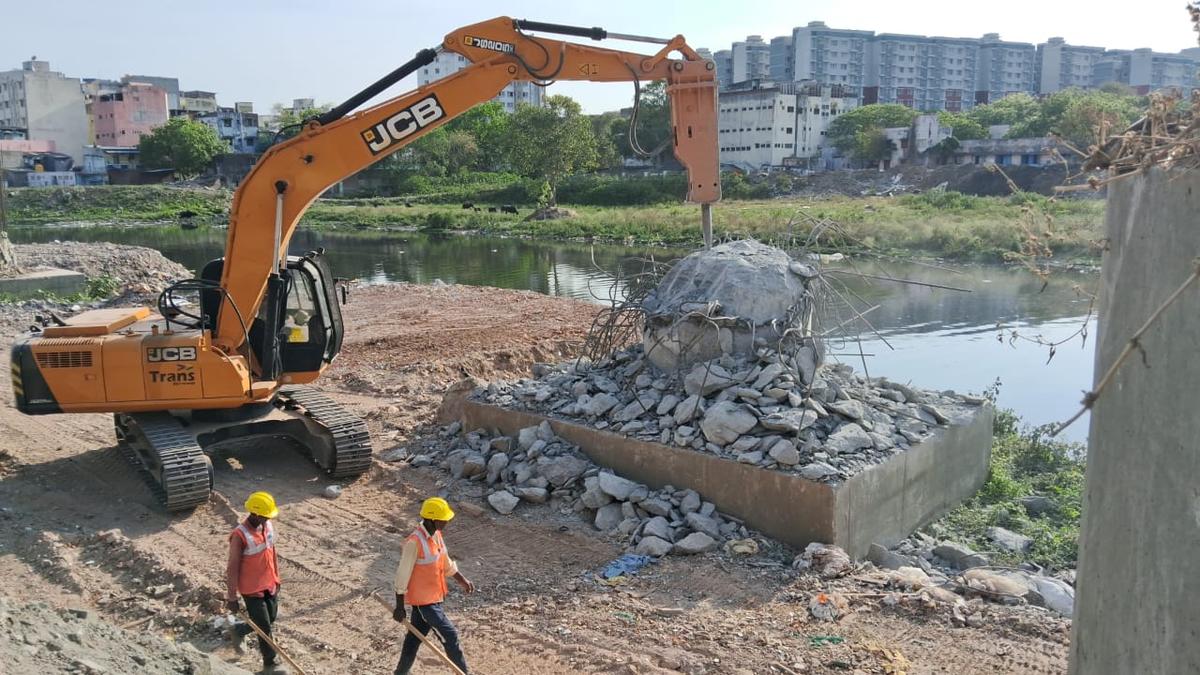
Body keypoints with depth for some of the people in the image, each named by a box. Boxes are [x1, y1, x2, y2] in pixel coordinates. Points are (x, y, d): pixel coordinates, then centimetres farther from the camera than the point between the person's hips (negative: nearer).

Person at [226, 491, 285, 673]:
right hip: (251, 589, -7)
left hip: (269, 585, 7)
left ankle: (239, 631, 46)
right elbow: (232, 568, -19)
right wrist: (232, 598, -15)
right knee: (265, 627, 4)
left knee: (270, 620, 20)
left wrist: (276, 579, 17)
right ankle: (269, 664, 24)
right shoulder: (240, 535, -26)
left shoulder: (268, 526, -4)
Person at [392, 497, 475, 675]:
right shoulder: (414, 542, -26)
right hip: (423, 600, -8)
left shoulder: (436, 534, 1)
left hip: (434, 597, 8)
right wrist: (399, 607, -14)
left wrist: (462, 580, 8)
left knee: (415, 636, 19)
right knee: (450, 636, -1)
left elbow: (446, 563, 15)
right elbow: (402, 576, -19)